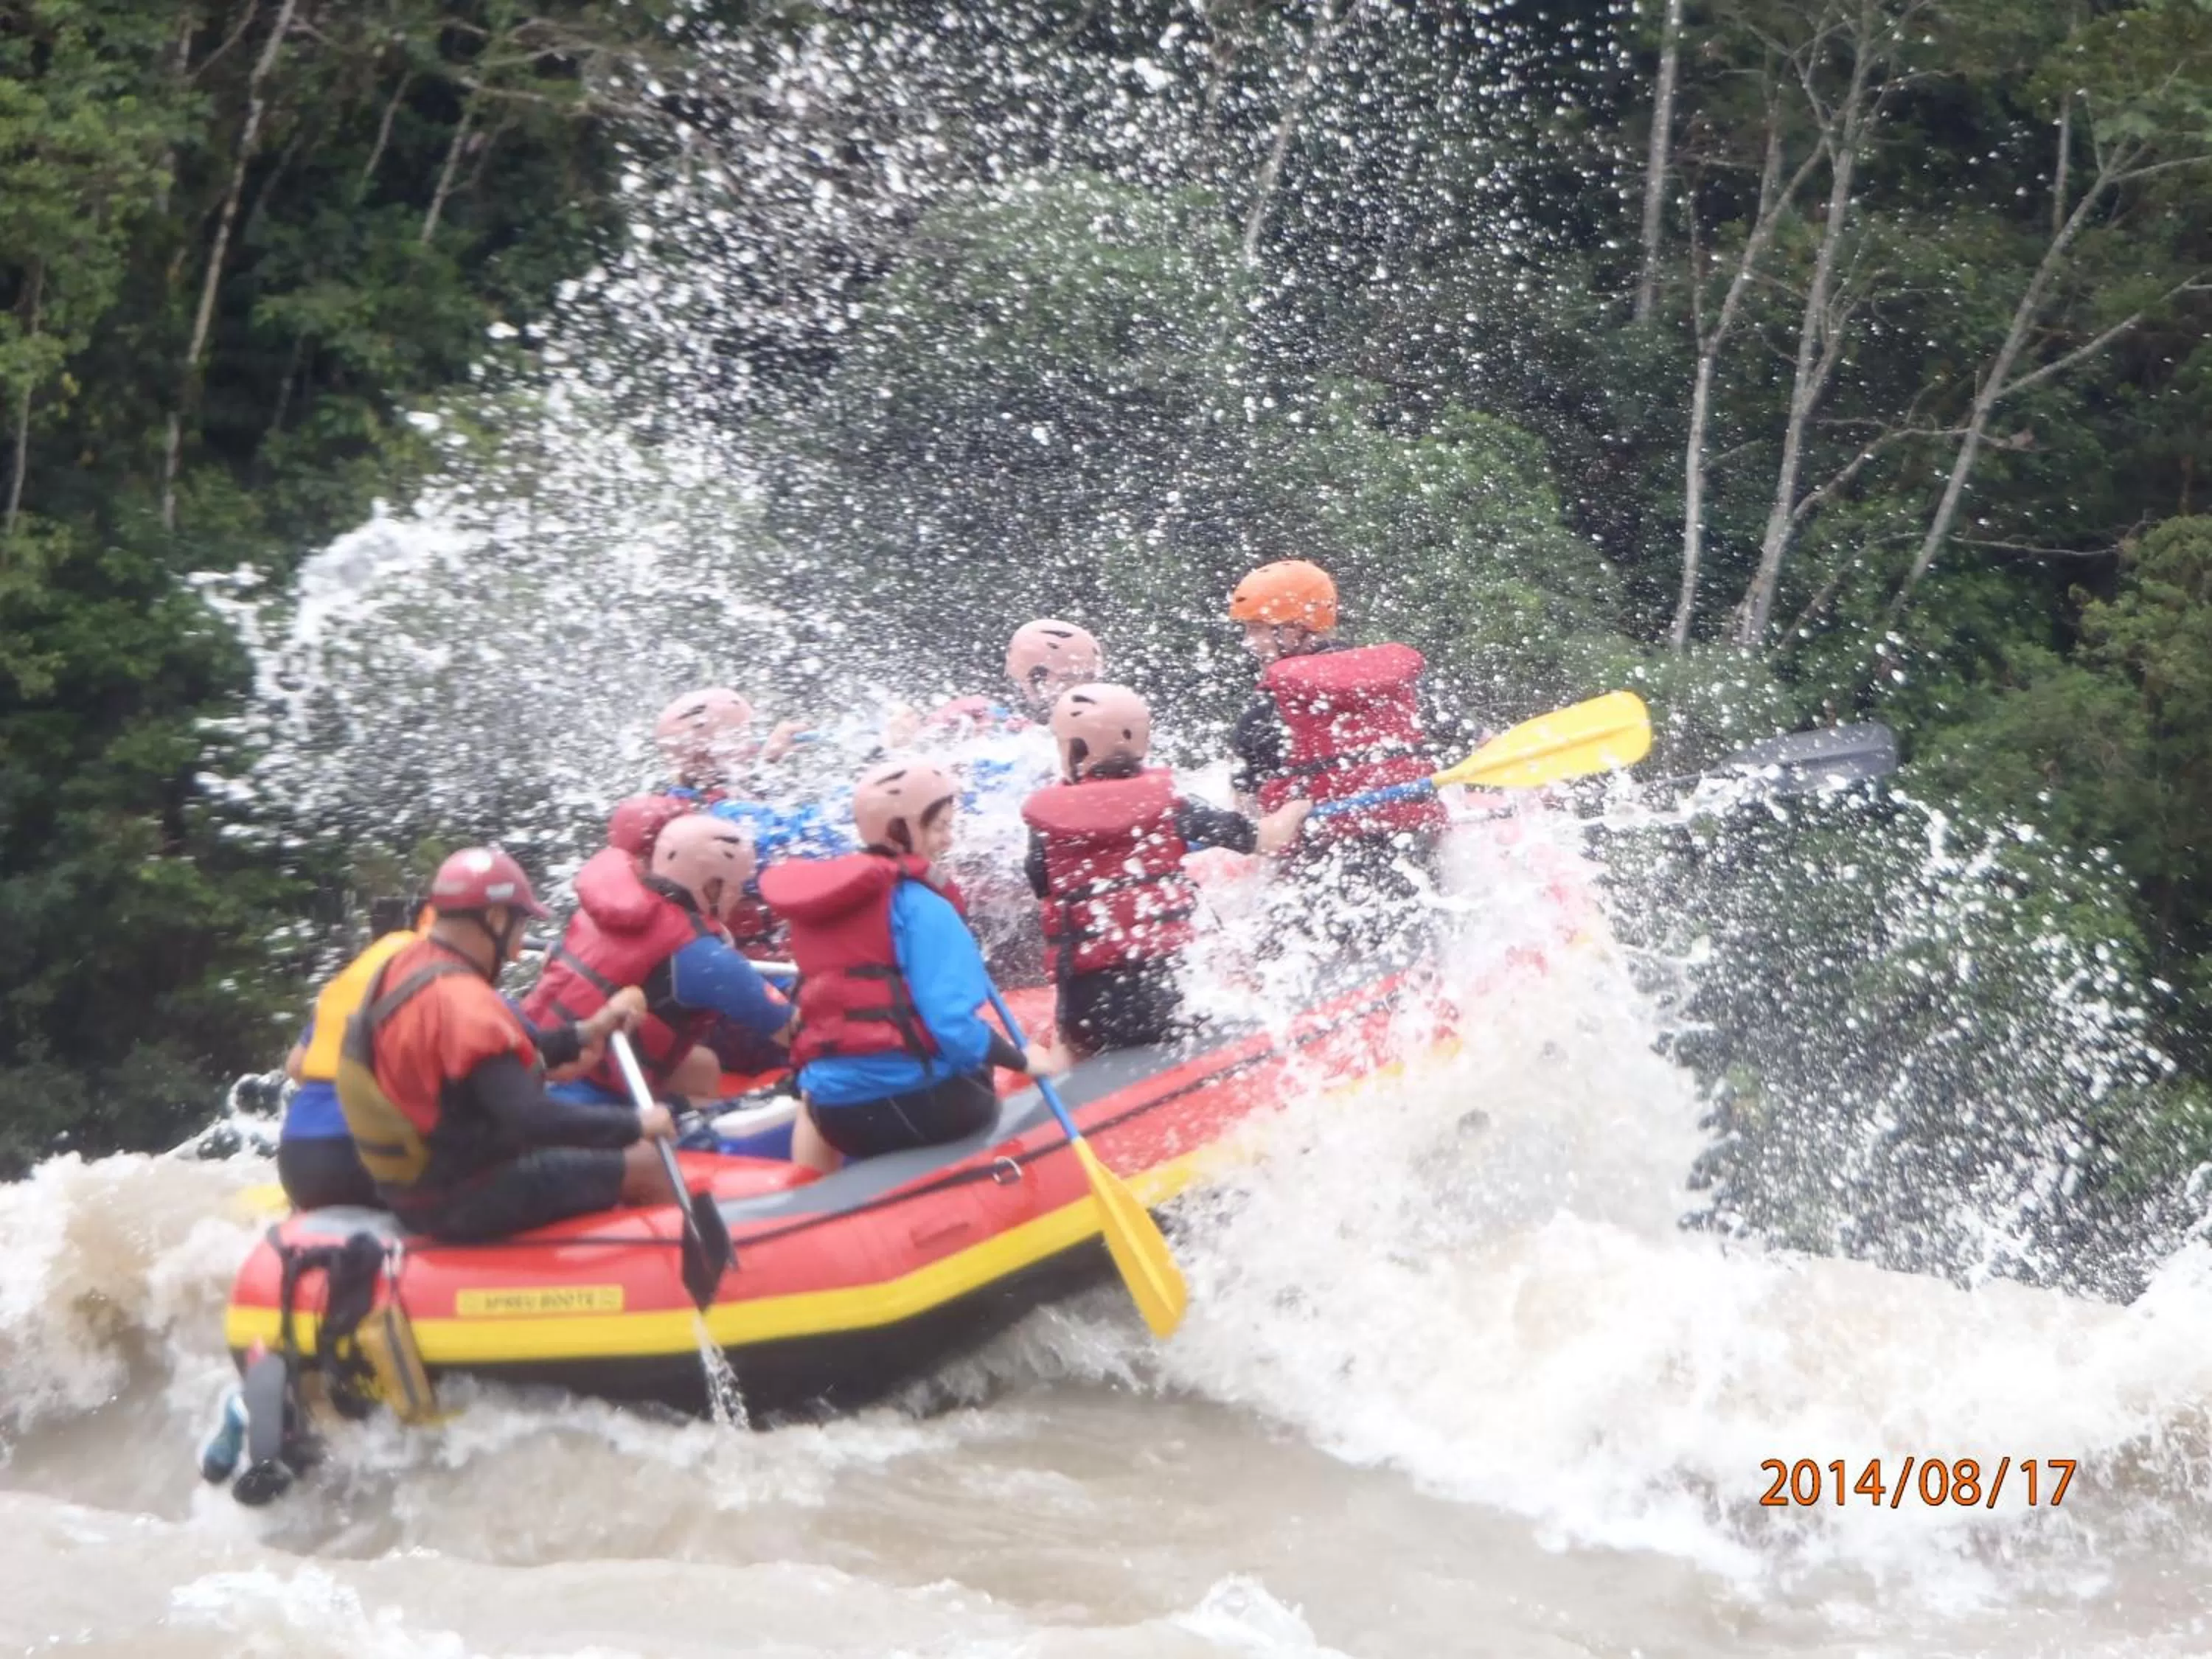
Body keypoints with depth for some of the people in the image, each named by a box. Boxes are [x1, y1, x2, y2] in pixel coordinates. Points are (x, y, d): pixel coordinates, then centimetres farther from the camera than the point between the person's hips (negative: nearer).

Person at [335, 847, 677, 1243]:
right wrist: (635, 1125, -21)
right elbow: (530, 1119, -32)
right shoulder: (460, 1002, -27)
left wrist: (580, 1036, 14)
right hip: (466, 1201, -10)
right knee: (647, 1167, -3)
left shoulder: (407, 968, 4)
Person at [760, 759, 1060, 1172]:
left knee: (810, 1105, 43)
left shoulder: (823, 896, 9)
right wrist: (1022, 1060, -6)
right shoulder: (920, 906, -13)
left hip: (839, 1113, 6)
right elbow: (954, 1027, -22)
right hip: (922, 1102, -6)